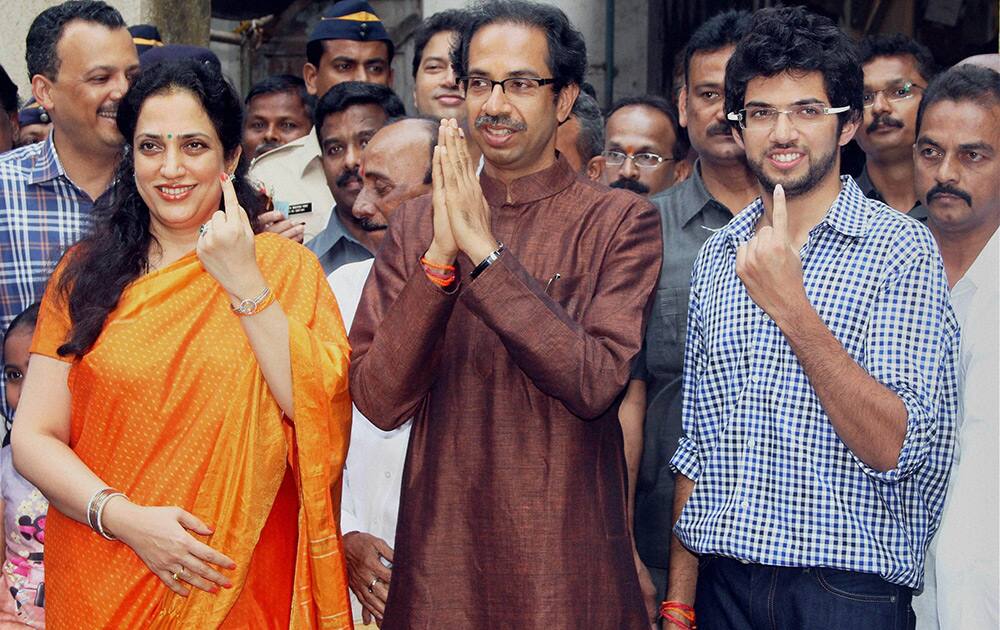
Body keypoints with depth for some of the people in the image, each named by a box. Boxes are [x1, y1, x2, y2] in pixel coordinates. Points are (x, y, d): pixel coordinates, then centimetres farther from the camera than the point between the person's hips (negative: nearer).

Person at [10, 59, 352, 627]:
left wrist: (244, 282, -17)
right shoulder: (85, 271, 2)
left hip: (243, 584, 0)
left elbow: (321, 411, -14)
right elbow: (34, 437, -3)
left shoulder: (285, 265, -1)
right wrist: (123, 517, -17)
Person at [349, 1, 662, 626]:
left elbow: (596, 383, -18)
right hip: (438, 558, 3)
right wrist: (439, 257, -17)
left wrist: (484, 249, -20)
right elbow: (379, 400, -6)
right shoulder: (417, 223, 4)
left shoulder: (620, 220, -4)